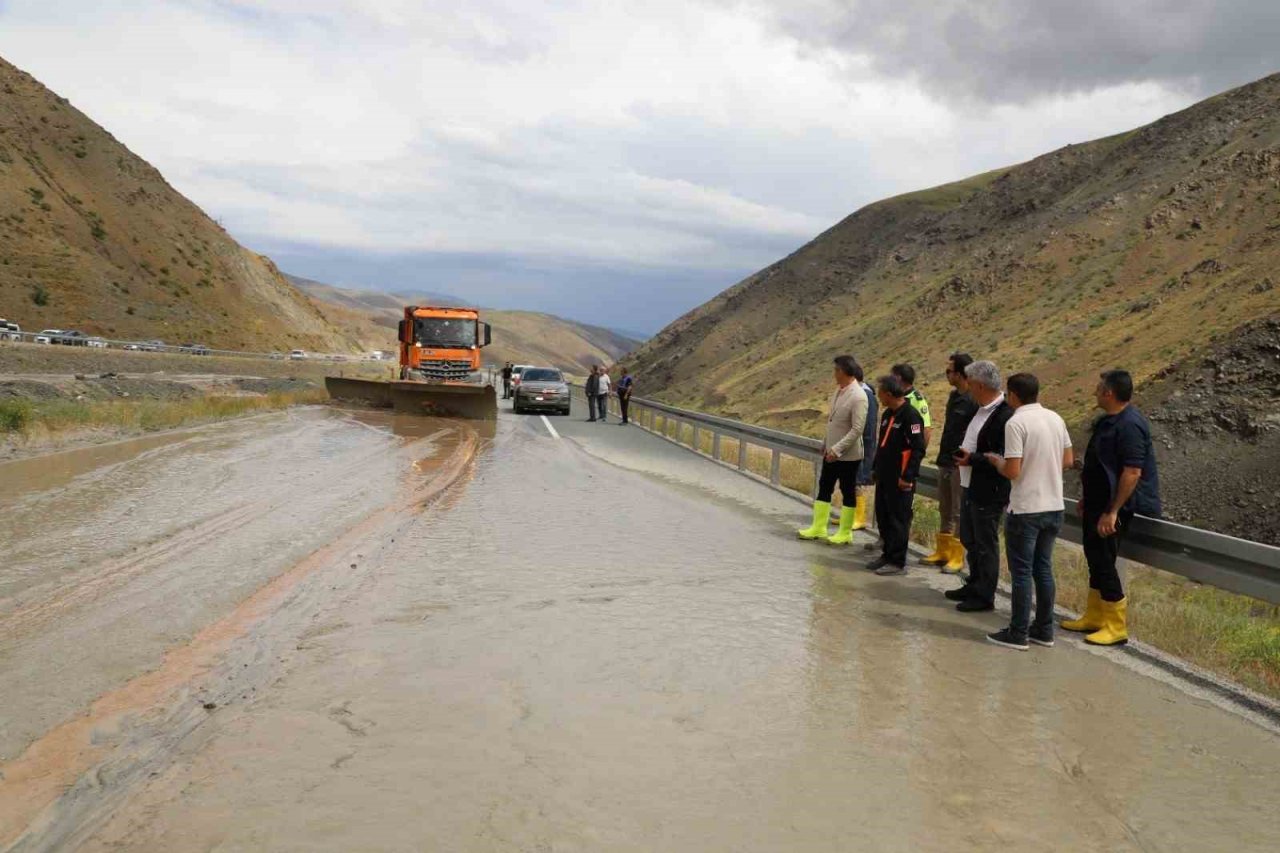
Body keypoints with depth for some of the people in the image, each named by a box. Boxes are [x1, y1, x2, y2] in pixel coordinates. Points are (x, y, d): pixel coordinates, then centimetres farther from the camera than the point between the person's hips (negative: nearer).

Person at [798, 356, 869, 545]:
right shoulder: (838, 390, 5)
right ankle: (818, 528, 24)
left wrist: (837, 449, -23)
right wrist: (826, 444, 14)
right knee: (824, 488, 14)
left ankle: (845, 533, 16)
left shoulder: (858, 397, -20)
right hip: (832, 451, 8)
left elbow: (857, 429, -22)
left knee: (848, 493, 5)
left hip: (848, 454, -8)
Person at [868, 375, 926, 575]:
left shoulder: (911, 415, -16)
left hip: (900, 480, -9)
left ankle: (898, 562, 6)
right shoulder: (887, 414, 13)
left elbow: (918, 449, -18)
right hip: (884, 477, 9)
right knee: (883, 517, 14)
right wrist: (876, 469, 20)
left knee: (898, 520, -2)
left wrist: (907, 477, -20)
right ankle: (887, 555, 26)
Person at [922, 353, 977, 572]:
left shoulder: (974, 400, -16)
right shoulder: (953, 395, 11)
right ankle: (942, 552, 24)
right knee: (945, 510, 15)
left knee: (959, 512, 0)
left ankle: (957, 557, 7)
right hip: (945, 462, 9)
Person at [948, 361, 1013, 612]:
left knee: (986, 545, 3)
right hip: (969, 487, 10)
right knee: (970, 541, 21)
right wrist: (962, 454, 6)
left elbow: (1004, 459, -24)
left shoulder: (1005, 416, -22)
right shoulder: (981, 410, 9)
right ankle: (974, 586, 36)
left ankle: (985, 596, 15)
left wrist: (972, 459, -23)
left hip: (988, 493, -10)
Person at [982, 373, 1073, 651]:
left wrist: (995, 460, 0)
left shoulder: (1016, 423, -16)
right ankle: (1044, 630, 20)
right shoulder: (1055, 419, 6)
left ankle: (1018, 634, 7)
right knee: (1043, 568, 15)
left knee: (1021, 571, 1)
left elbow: (1012, 471, -19)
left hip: (1025, 510, -7)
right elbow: (1067, 461, 12)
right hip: (1053, 507, 7)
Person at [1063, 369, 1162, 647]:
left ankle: (1116, 627, 6)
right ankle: (1094, 617, 28)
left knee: (1103, 561, -5)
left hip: (1113, 507, -10)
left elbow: (1132, 472, -26)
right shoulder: (1108, 421, 10)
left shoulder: (1129, 425, -21)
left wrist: (1112, 512, -26)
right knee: (1095, 558, 16)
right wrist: (1086, 498, 22)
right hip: (1098, 503, 10)